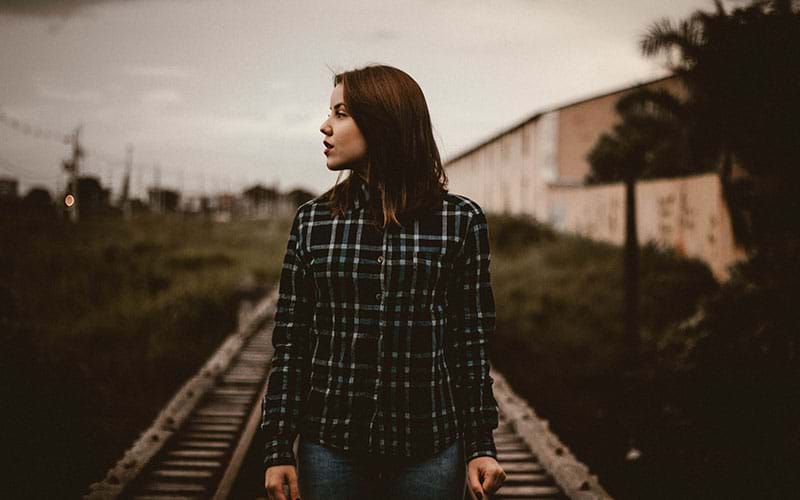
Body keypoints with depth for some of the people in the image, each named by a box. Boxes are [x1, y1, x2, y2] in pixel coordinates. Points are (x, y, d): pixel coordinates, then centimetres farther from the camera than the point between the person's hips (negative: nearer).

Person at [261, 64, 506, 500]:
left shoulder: (460, 220, -1)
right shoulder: (312, 222, 3)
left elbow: (472, 341, 2)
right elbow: (290, 343, 4)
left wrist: (481, 446, 0)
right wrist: (278, 450, 0)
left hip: (430, 451, -1)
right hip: (331, 449, 2)